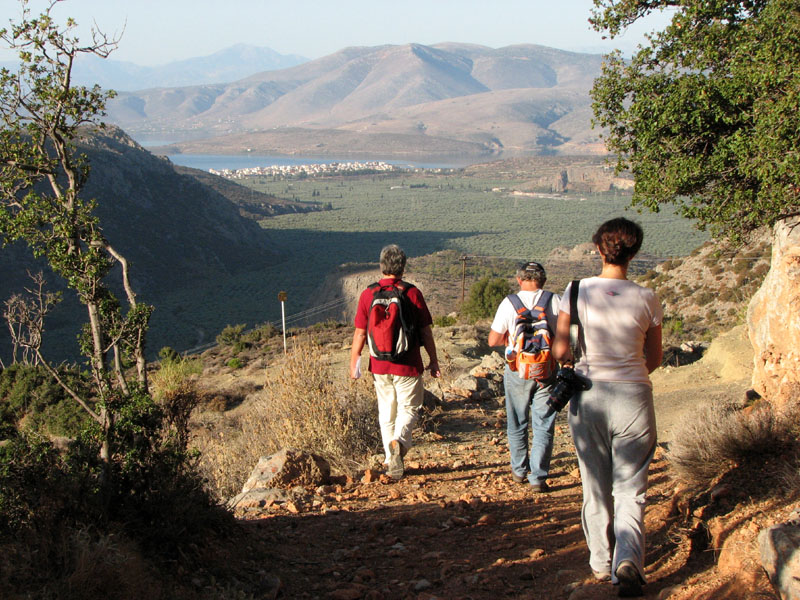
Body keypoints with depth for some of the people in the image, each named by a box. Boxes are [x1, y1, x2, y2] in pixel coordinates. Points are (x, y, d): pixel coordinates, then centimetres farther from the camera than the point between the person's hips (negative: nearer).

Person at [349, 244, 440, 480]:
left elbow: (360, 333, 1)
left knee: (386, 413, 14)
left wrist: (354, 361, 13)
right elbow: (425, 331, -5)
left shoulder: (368, 294, -2)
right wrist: (433, 360, 6)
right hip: (408, 365, -3)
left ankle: (393, 465, 19)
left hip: (379, 365, 3)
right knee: (409, 409, 9)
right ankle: (399, 441, -21)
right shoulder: (412, 293, -8)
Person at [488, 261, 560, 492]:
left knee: (517, 424, 16)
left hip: (517, 371, 0)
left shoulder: (509, 303, -6)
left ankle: (519, 471, 27)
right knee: (543, 426, 6)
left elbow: (493, 340, -3)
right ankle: (538, 477, 3)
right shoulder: (555, 301, -5)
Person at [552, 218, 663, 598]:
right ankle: (628, 559, -13)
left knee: (595, 485, 16)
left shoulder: (577, 291, -7)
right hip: (634, 396, -1)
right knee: (630, 488, 6)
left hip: (588, 395, 1)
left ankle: (601, 562, 26)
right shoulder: (646, 299, -5)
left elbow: (560, 351, -5)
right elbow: (654, 359, 5)